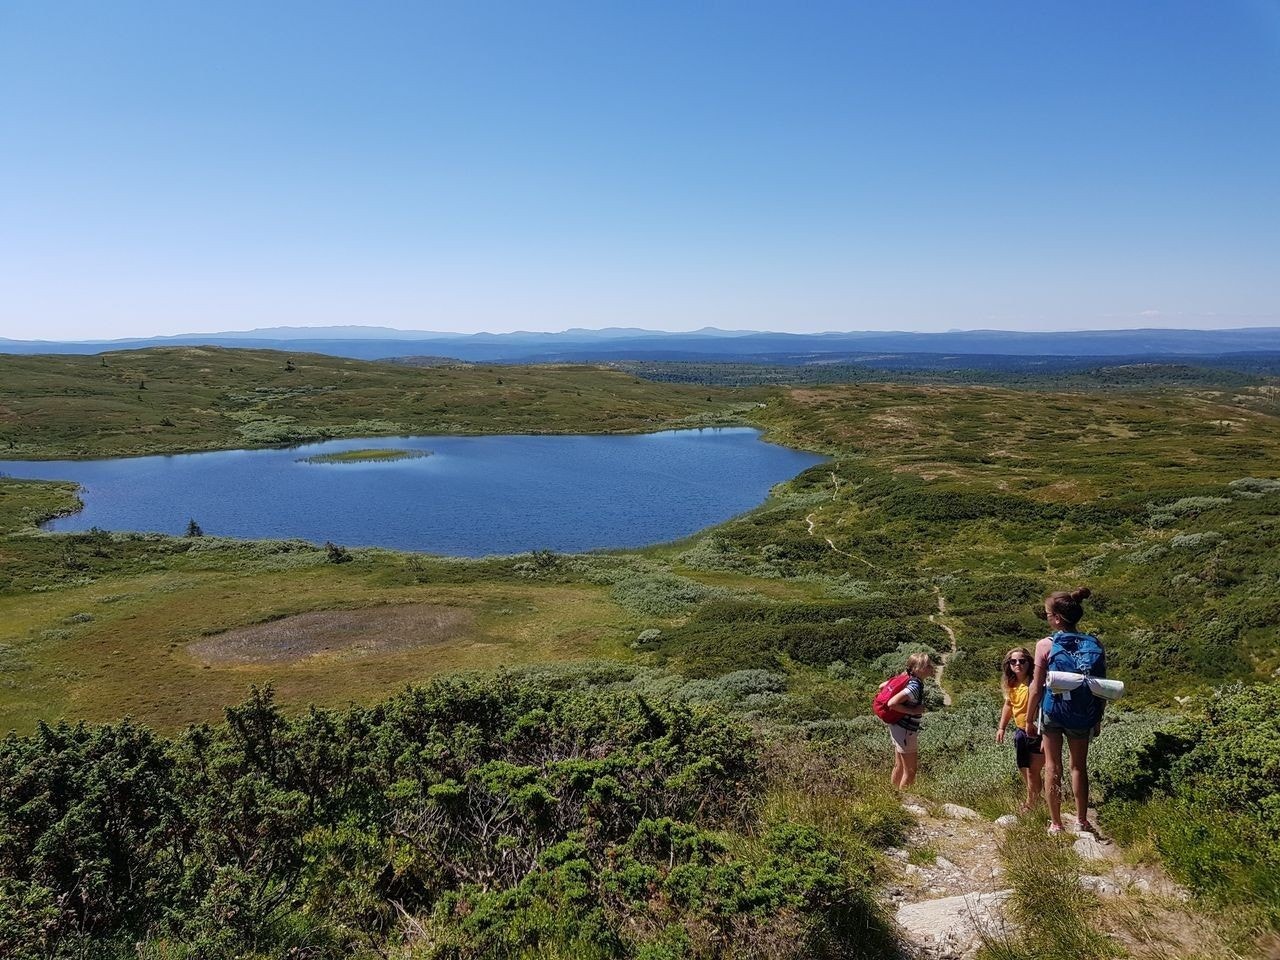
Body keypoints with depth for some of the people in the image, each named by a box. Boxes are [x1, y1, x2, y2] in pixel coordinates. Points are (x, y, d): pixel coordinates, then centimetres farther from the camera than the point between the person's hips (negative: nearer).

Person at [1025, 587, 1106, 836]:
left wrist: (1029, 720, 0)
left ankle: (1056, 824, 16)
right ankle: (1082, 820, 26)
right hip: (1083, 716, 2)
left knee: (1053, 766, 11)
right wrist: (1098, 719, 14)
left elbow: (1036, 687, -11)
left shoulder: (1046, 645, -14)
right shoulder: (1095, 645, -5)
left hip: (1052, 712, -2)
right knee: (1079, 766, 19)